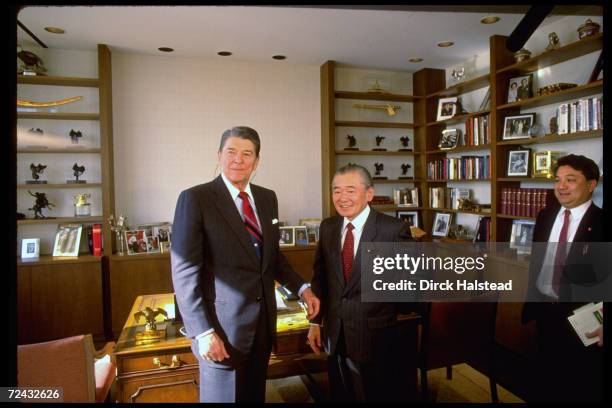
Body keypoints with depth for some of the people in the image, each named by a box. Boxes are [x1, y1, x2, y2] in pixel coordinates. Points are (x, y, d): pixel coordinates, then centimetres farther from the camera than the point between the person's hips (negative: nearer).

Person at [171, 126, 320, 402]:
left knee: (255, 395, 20)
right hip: (223, 325, -5)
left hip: (263, 320, 6)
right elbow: (185, 272, -13)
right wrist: (202, 332, -16)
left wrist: (302, 288, 4)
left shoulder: (268, 198, 7)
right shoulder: (195, 199, -11)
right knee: (223, 396, 11)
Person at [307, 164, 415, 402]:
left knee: (378, 396, 14)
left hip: (376, 338, -4)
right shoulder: (327, 227, 0)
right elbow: (319, 277, 6)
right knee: (340, 395, 21)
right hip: (335, 337, 5)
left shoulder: (395, 230, -15)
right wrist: (316, 322, 6)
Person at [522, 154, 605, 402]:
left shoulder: (600, 222, -15)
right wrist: (530, 300, 12)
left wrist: (601, 323, -17)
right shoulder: (545, 216, 3)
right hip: (544, 311, 5)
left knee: (582, 386, 15)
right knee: (547, 376, 23)